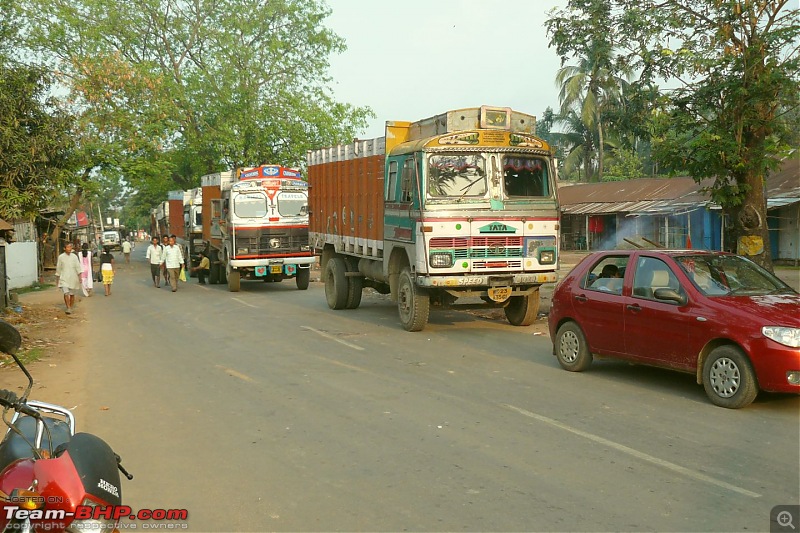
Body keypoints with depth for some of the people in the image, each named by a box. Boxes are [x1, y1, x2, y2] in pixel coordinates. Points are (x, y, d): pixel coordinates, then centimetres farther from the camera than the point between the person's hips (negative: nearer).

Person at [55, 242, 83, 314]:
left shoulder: (74, 256, 2)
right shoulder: (61, 257, 0)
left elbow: (78, 267, 0)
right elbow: (58, 268, 7)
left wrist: (80, 276, -9)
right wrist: (58, 279, 8)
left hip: (73, 278, 1)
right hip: (64, 278, -1)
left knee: (72, 294, 8)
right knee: (66, 293, -15)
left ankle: (71, 308, 21)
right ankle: (68, 308, -10)